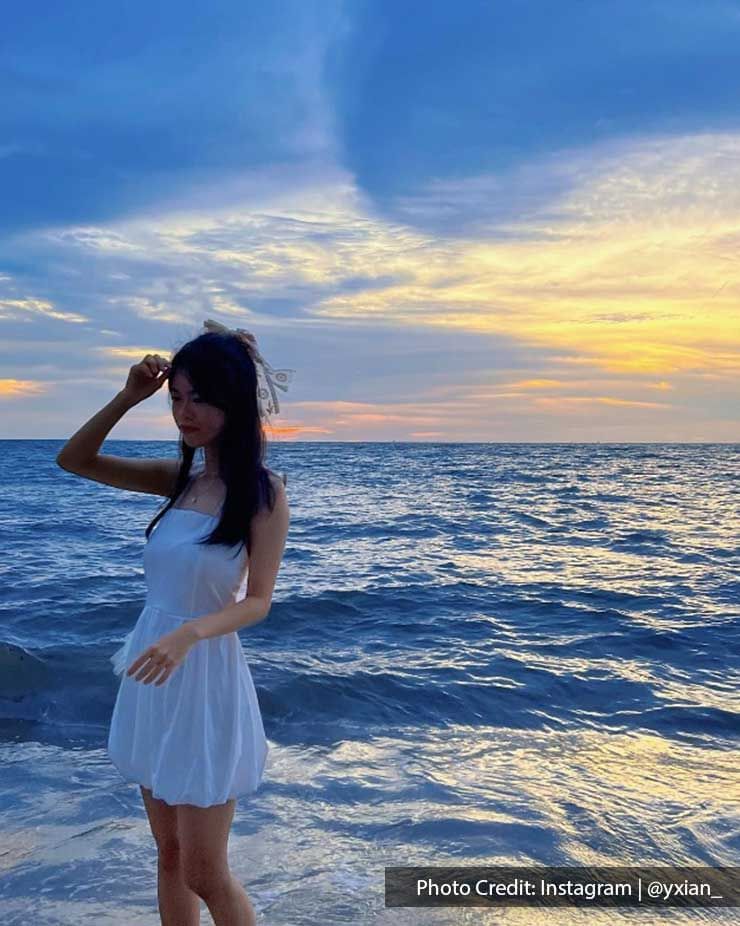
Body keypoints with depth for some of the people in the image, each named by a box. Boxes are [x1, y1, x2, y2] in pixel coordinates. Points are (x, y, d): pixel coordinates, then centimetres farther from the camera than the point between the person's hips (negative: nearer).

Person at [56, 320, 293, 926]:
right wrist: (128, 397, -4)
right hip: (154, 675, 6)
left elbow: (257, 603, -15)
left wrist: (189, 633, -33)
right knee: (169, 855, 18)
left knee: (205, 873, 5)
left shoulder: (264, 491, -12)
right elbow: (73, 461, 8)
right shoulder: (180, 479, 5)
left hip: (206, 676, -6)